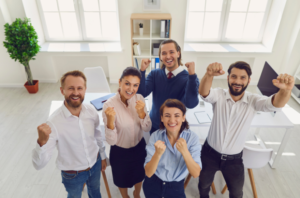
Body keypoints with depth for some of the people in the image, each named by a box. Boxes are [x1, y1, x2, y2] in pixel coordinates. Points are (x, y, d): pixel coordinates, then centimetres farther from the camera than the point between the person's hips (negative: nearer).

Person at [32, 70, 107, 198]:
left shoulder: (91, 110, -18)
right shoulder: (54, 122, -30)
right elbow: (39, 165, -29)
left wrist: (103, 156, 12)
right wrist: (42, 142, -48)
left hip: (95, 164, 3)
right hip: (73, 175, -3)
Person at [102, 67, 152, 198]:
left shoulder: (139, 99, -15)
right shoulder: (109, 105, -27)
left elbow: (147, 129, -11)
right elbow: (111, 141, -24)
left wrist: (141, 113, -29)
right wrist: (110, 121, -42)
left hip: (139, 148, 3)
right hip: (120, 152, -3)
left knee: (139, 176, 28)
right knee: (122, 180, 25)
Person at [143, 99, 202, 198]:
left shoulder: (192, 138, -19)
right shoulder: (155, 136, -18)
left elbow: (196, 174, -22)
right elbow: (148, 173, -20)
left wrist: (185, 152, -37)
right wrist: (158, 153, -37)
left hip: (176, 187, 0)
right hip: (153, 184, 1)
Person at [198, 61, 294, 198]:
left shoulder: (253, 101, -13)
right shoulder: (219, 95, -17)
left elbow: (276, 104, -31)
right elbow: (203, 93, -38)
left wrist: (285, 90, -55)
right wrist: (209, 75, -61)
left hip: (234, 158, 1)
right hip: (210, 153, 0)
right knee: (204, 184, 23)